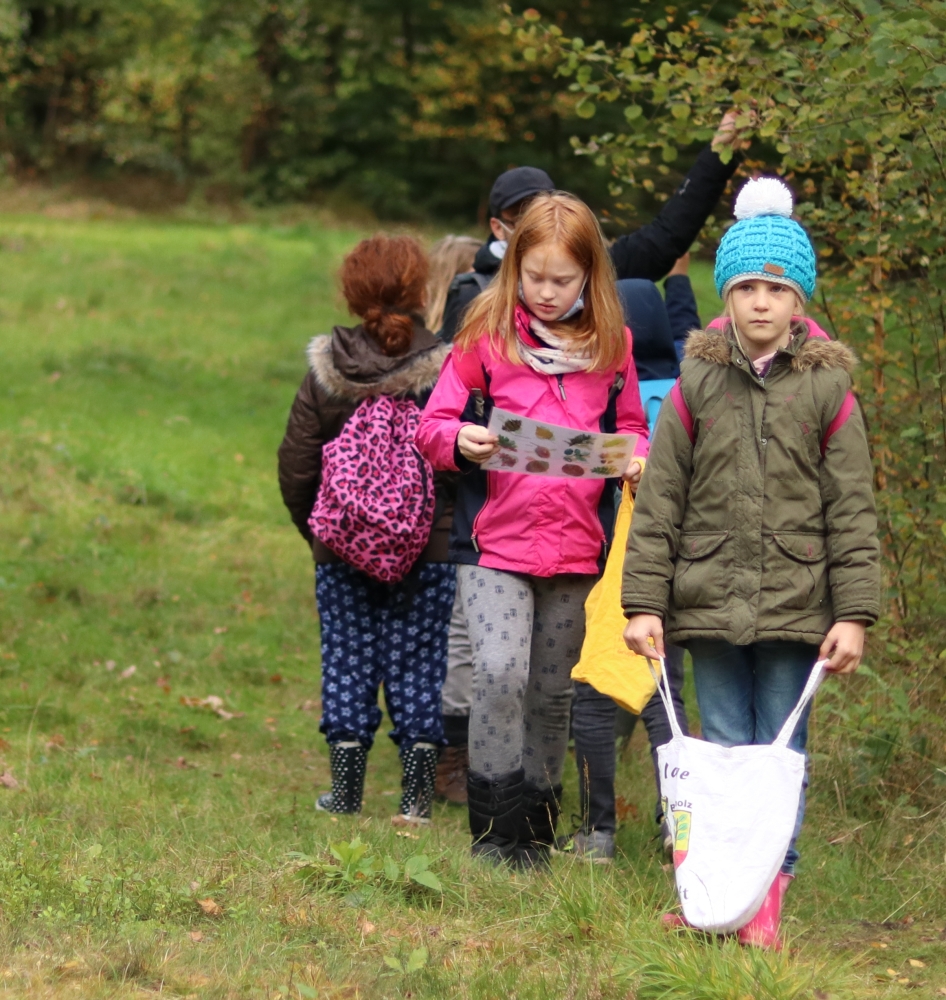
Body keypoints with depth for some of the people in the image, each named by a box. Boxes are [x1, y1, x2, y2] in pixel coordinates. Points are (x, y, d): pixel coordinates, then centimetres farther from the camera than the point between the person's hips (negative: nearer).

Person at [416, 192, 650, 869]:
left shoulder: (611, 345, 6)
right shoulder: (487, 335, 0)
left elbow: (630, 424, 19)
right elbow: (433, 424, 3)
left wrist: (636, 456, -4)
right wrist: (460, 441, -20)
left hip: (576, 546, 3)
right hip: (496, 539, -3)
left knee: (553, 691, 11)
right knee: (500, 675, -19)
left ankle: (538, 829, 25)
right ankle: (497, 830, -8)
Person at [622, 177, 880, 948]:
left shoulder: (827, 388, 1)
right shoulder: (697, 386, 3)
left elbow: (852, 510, 1)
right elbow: (659, 502, 5)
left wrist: (853, 613, -4)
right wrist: (643, 603, -1)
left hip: (796, 608, -1)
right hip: (711, 602, 1)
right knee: (723, 750, 5)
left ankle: (769, 895, 10)